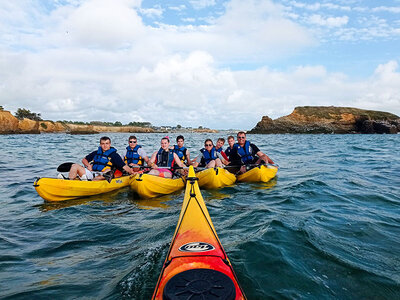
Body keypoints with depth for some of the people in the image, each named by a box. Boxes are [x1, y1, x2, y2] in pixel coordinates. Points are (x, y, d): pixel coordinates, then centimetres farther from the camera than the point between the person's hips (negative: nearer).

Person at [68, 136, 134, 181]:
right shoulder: (96, 153, 20)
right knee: (75, 166, -11)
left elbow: (124, 166, -1)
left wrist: (133, 173, -15)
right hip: (91, 173, 4)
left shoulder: (114, 155, 7)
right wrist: (88, 165, 5)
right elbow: (84, 160, 27)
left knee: (108, 171, -36)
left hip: (101, 176, -4)